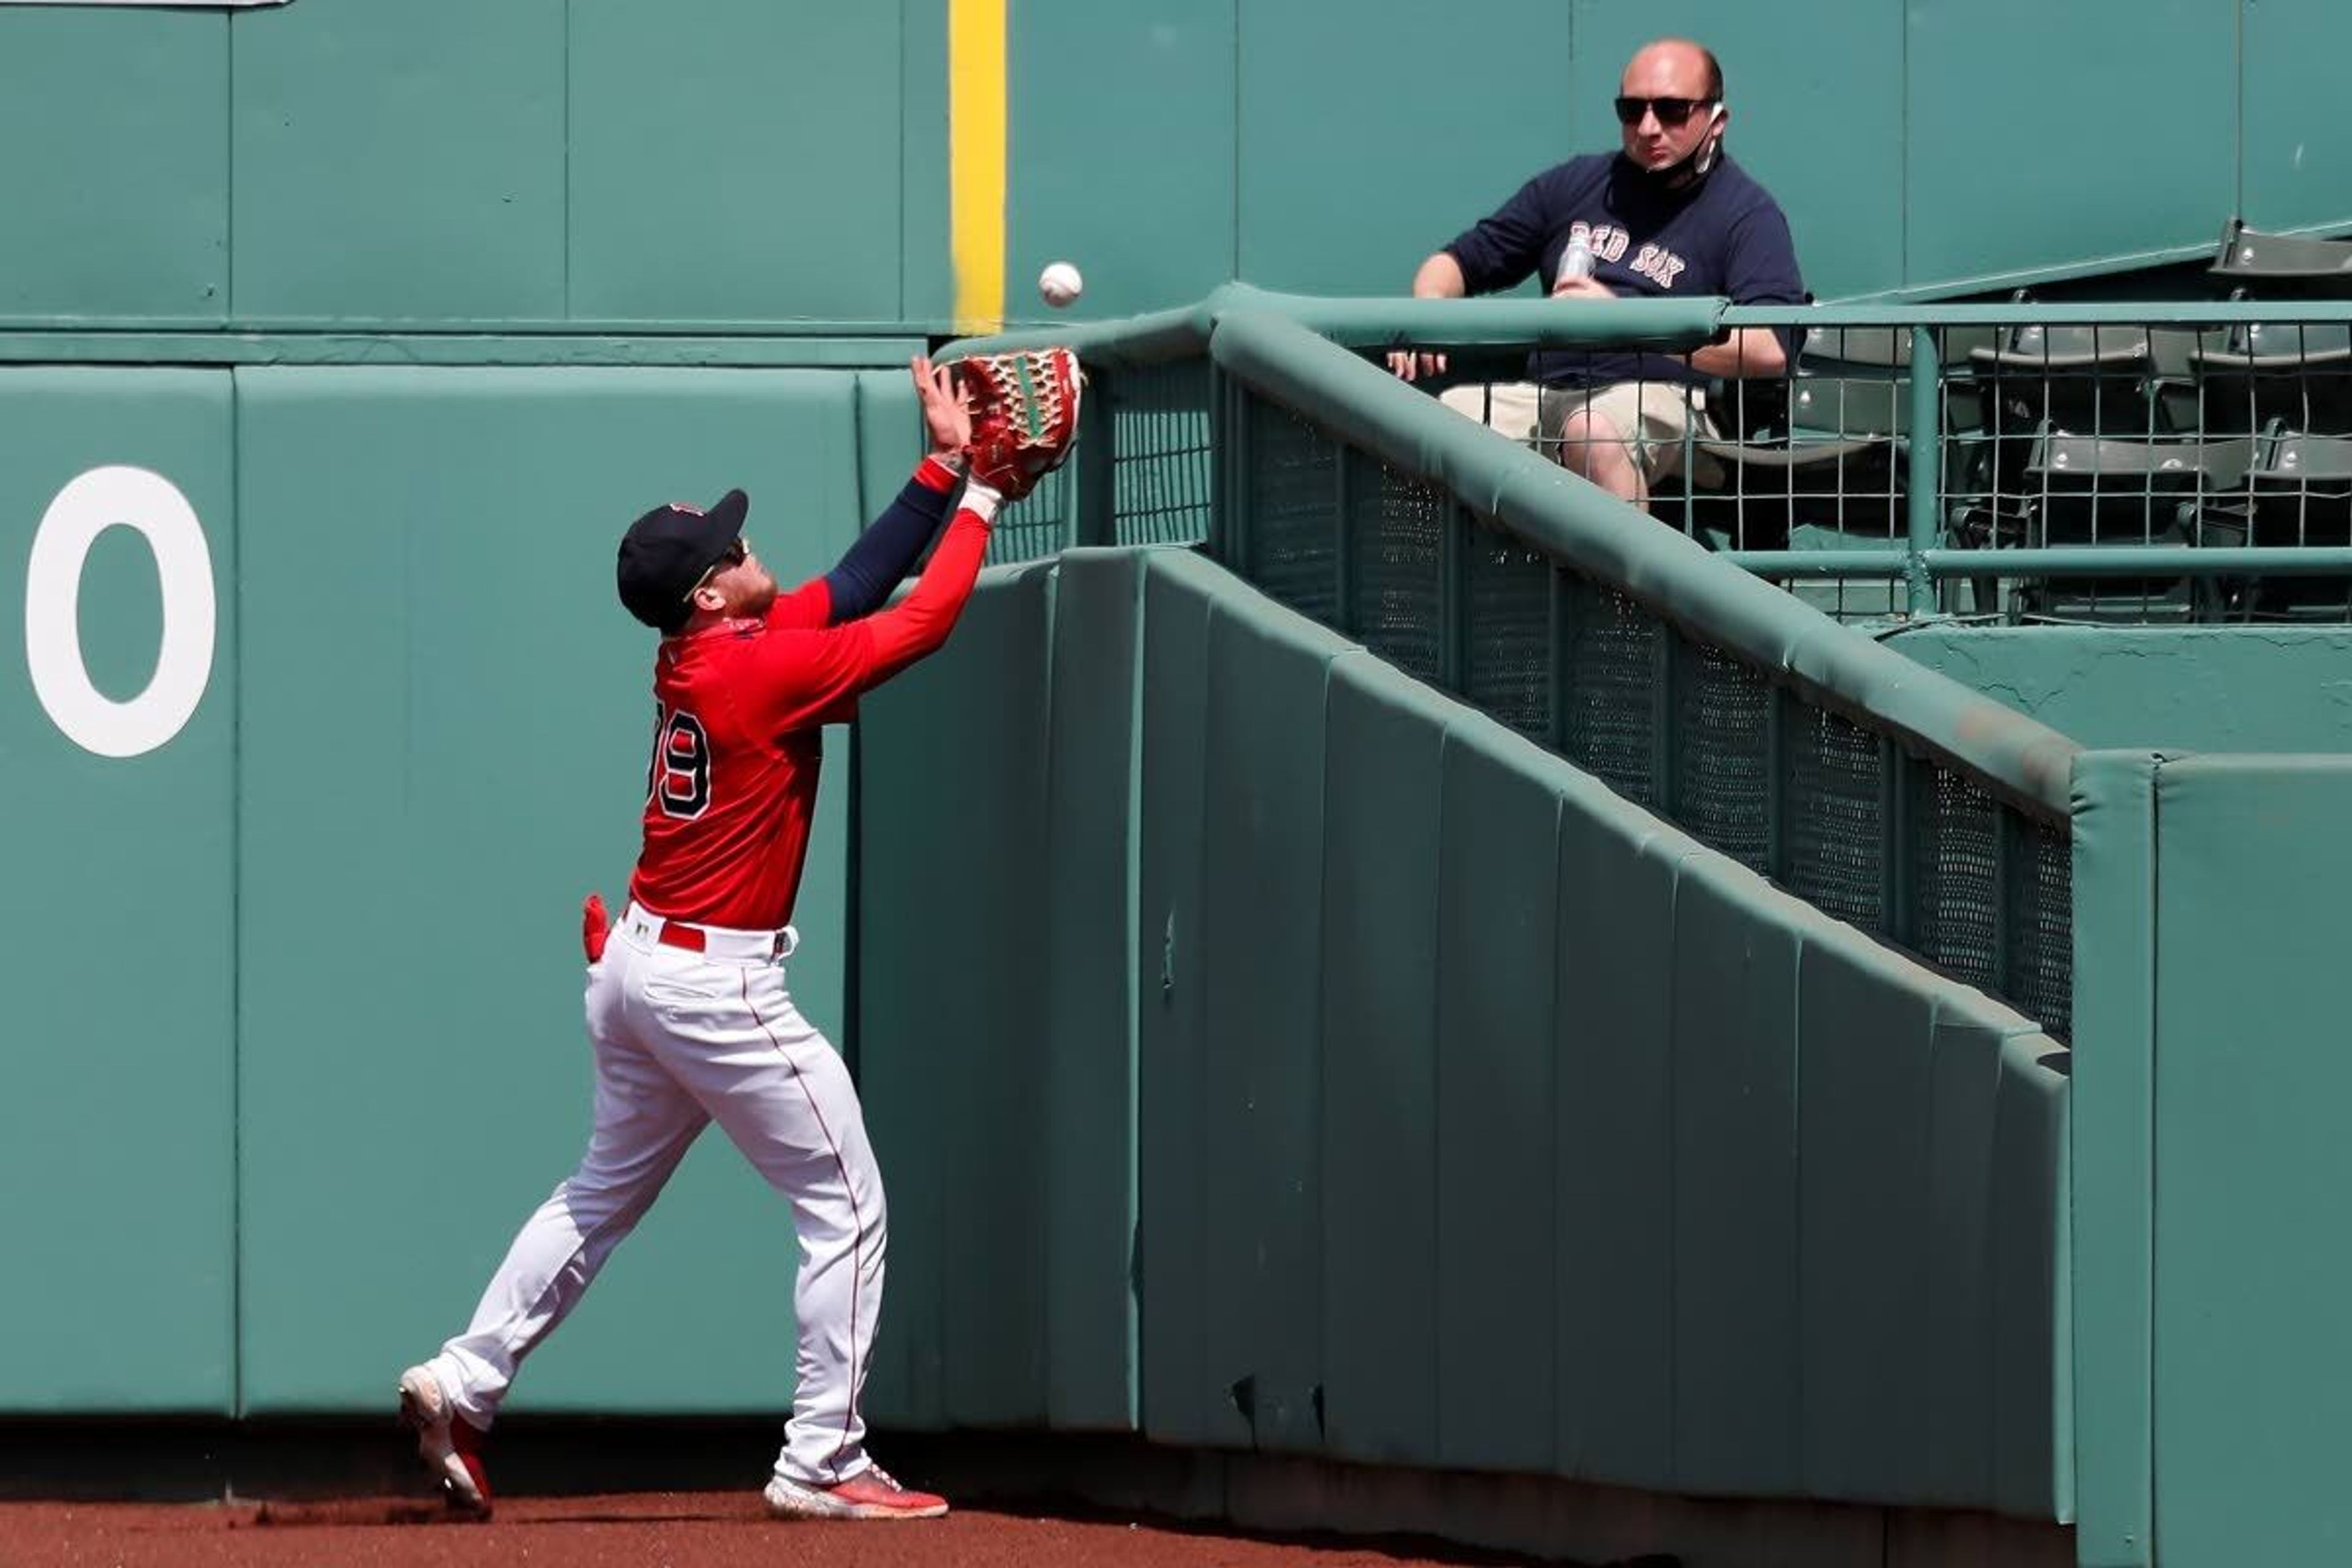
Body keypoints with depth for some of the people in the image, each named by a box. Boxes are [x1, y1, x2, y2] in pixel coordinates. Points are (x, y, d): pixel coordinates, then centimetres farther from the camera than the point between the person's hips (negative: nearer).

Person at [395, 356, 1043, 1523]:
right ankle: (822, 1464, -1)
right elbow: (922, 625, -18)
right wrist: (981, 497, -8)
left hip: (640, 964, 9)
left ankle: (461, 1385, 21)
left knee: (604, 1195, 23)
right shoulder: (761, 670, -20)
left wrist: (939, 474, 5)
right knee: (847, 1208, -1)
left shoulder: (696, 653, 5)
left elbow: (852, 585, 10)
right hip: (715, 984, -9)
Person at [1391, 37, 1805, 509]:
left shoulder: (1746, 213, 2)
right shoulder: (1579, 183, 20)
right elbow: (1461, 260, 25)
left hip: (1662, 396, -5)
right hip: (1546, 390, 6)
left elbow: (1770, 350, -15)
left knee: (1593, 433, -40)